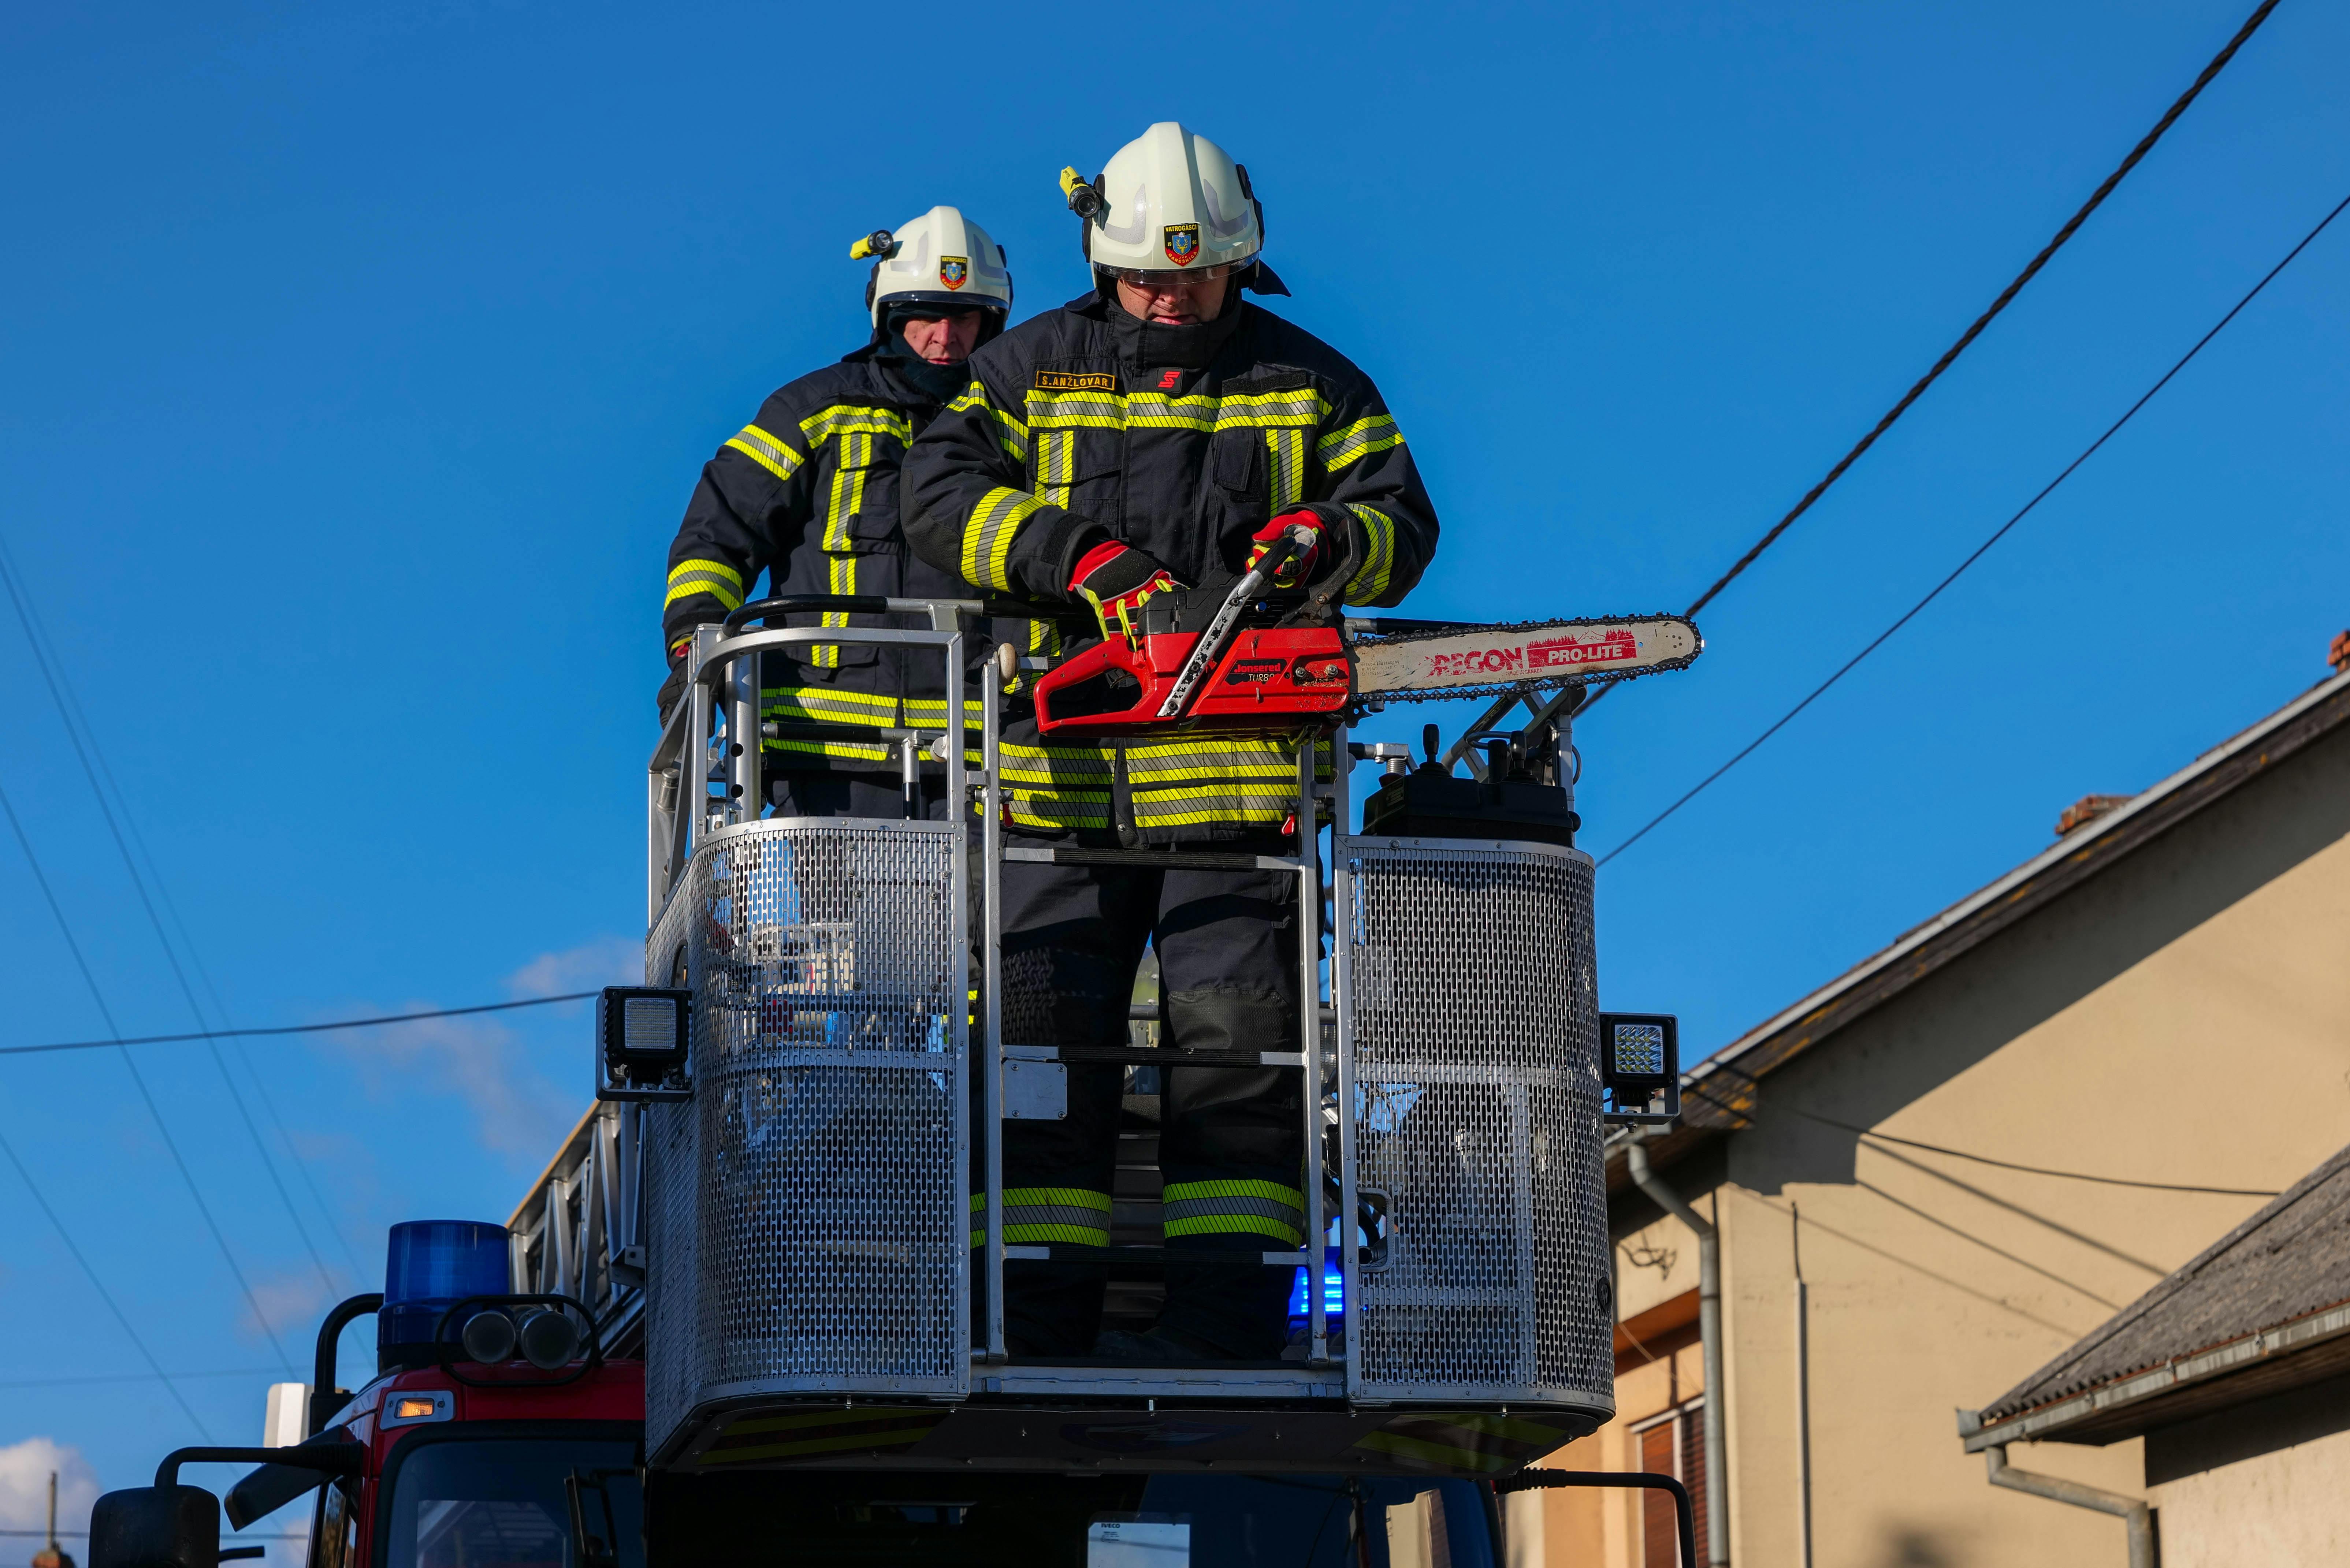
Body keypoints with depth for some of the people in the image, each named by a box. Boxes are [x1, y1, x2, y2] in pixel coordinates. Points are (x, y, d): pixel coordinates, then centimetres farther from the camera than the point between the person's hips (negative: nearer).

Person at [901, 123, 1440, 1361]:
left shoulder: (1311, 385, 11)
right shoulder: (1031, 368, 9)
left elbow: (1401, 520, 8)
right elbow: (942, 492, -4)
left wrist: (1325, 545, -16)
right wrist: (1081, 559, -19)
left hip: (1236, 775, -1)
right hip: (1066, 768, 1)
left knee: (1235, 1036, -6)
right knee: (1043, 1035, 1)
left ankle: (1227, 1306, -5)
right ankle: (1037, 1310, 5)